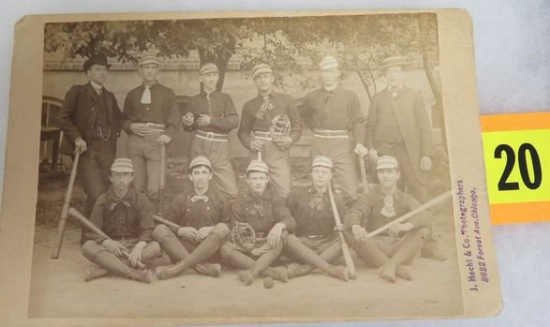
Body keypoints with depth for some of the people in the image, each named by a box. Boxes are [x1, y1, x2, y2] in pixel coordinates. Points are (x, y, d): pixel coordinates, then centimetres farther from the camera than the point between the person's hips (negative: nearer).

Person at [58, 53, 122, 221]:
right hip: (86, 150, -5)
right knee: (96, 194, -14)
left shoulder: (110, 96, 19)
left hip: (107, 151, 5)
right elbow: (64, 118, -3)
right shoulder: (77, 91, 4)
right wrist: (77, 138, -13)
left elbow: (118, 118, 31)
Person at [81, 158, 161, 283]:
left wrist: (139, 246, -29)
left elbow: (147, 230, -7)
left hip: (134, 246, 0)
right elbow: (92, 232, -3)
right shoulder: (102, 201, 3)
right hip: (110, 247, 1)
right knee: (88, 247, -28)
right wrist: (107, 242, -25)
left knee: (155, 247, -30)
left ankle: (103, 270, -36)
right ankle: (133, 273, -44)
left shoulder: (141, 200, 2)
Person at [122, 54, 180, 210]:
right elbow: (124, 119, 20)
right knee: (138, 188, 2)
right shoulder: (132, 94, 18)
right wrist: (132, 126, -2)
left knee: (154, 189, -11)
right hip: (135, 142, 3)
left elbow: (174, 119, 2)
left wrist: (167, 135, -16)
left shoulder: (167, 93, 10)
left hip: (156, 141, -3)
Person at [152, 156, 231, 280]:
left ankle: (179, 267, -35)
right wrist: (180, 230, -8)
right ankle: (201, 267, -35)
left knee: (221, 228, -29)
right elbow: (168, 224, 12)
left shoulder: (220, 200, 9)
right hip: (181, 248, 2)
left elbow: (228, 227, 3)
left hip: (209, 248, -1)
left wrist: (211, 229, -15)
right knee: (160, 229, -21)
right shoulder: (181, 199, 12)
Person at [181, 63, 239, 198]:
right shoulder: (194, 100, 13)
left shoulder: (225, 98, 9)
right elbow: (190, 128, 20)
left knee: (231, 189, -10)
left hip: (220, 146, -2)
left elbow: (234, 121, -4)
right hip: (199, 145, 2)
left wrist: (211, 121, -10)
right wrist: (187, 123, -3)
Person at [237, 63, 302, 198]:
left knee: (284, 192, -9)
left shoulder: (286, 100, 11)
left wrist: (290, 139, -8)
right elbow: (243, 131, 14)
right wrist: (250, 143, -7)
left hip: (279, 150, -1)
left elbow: (297, 124, 11)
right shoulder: (249, 106, 12)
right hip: (258, 151, 1)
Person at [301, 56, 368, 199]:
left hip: (341, 144, -2)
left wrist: (359, 143, -16)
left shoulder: (350, 96, 4)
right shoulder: (311, 98, 9)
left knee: (350, 186, -10)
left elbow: (358, 121, -1)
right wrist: (318, 130, 12)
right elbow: (305, 116, 26)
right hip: (319, 145, 2)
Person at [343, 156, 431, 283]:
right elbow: (352, 214, -15)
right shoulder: (368, 197, 5)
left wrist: (405, 226, -36)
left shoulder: (406, 199, 6)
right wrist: (356, 226, -41)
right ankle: (397, 268, -36)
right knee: (351, 232, -27)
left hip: (401, 249, 1)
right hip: (374, 249, 0)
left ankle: (391, 264, -38)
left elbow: (425, 216, -14)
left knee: (422, 231, -21)